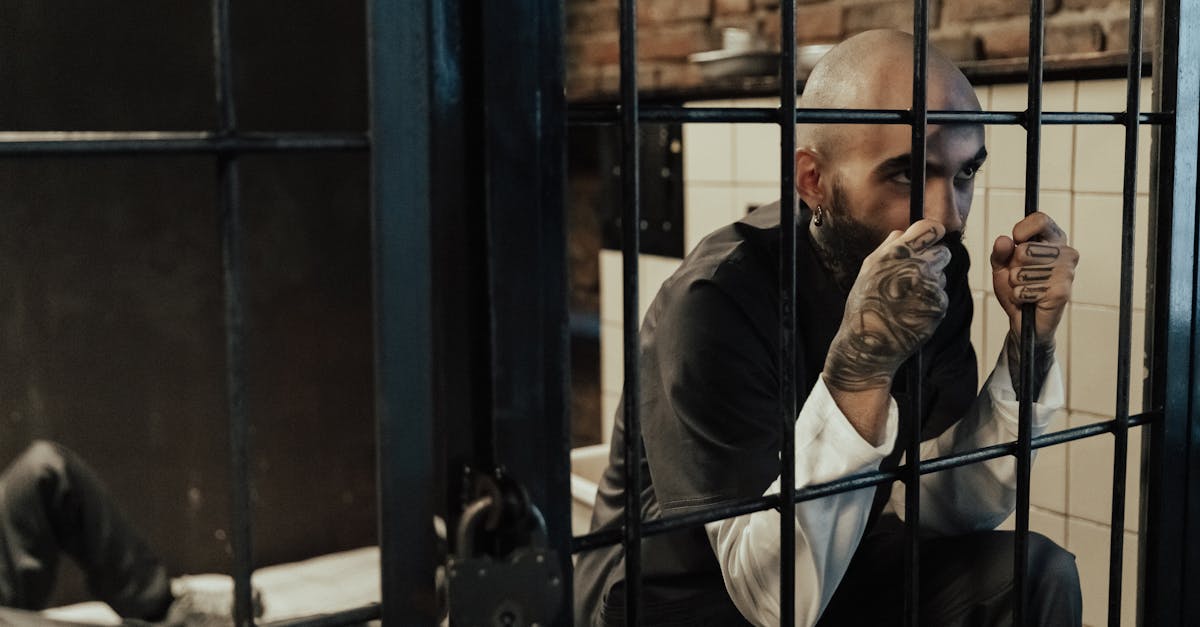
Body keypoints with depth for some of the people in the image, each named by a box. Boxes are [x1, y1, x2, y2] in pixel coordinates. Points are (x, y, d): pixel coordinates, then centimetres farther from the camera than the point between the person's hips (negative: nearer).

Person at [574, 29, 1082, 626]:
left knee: (1038, 574, -11)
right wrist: (859, 366, -42)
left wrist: (1029, 342, -21)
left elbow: (953, 508, -8)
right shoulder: (715, 300, -28)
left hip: (832, 569, 6)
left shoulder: (931, 271, -8)